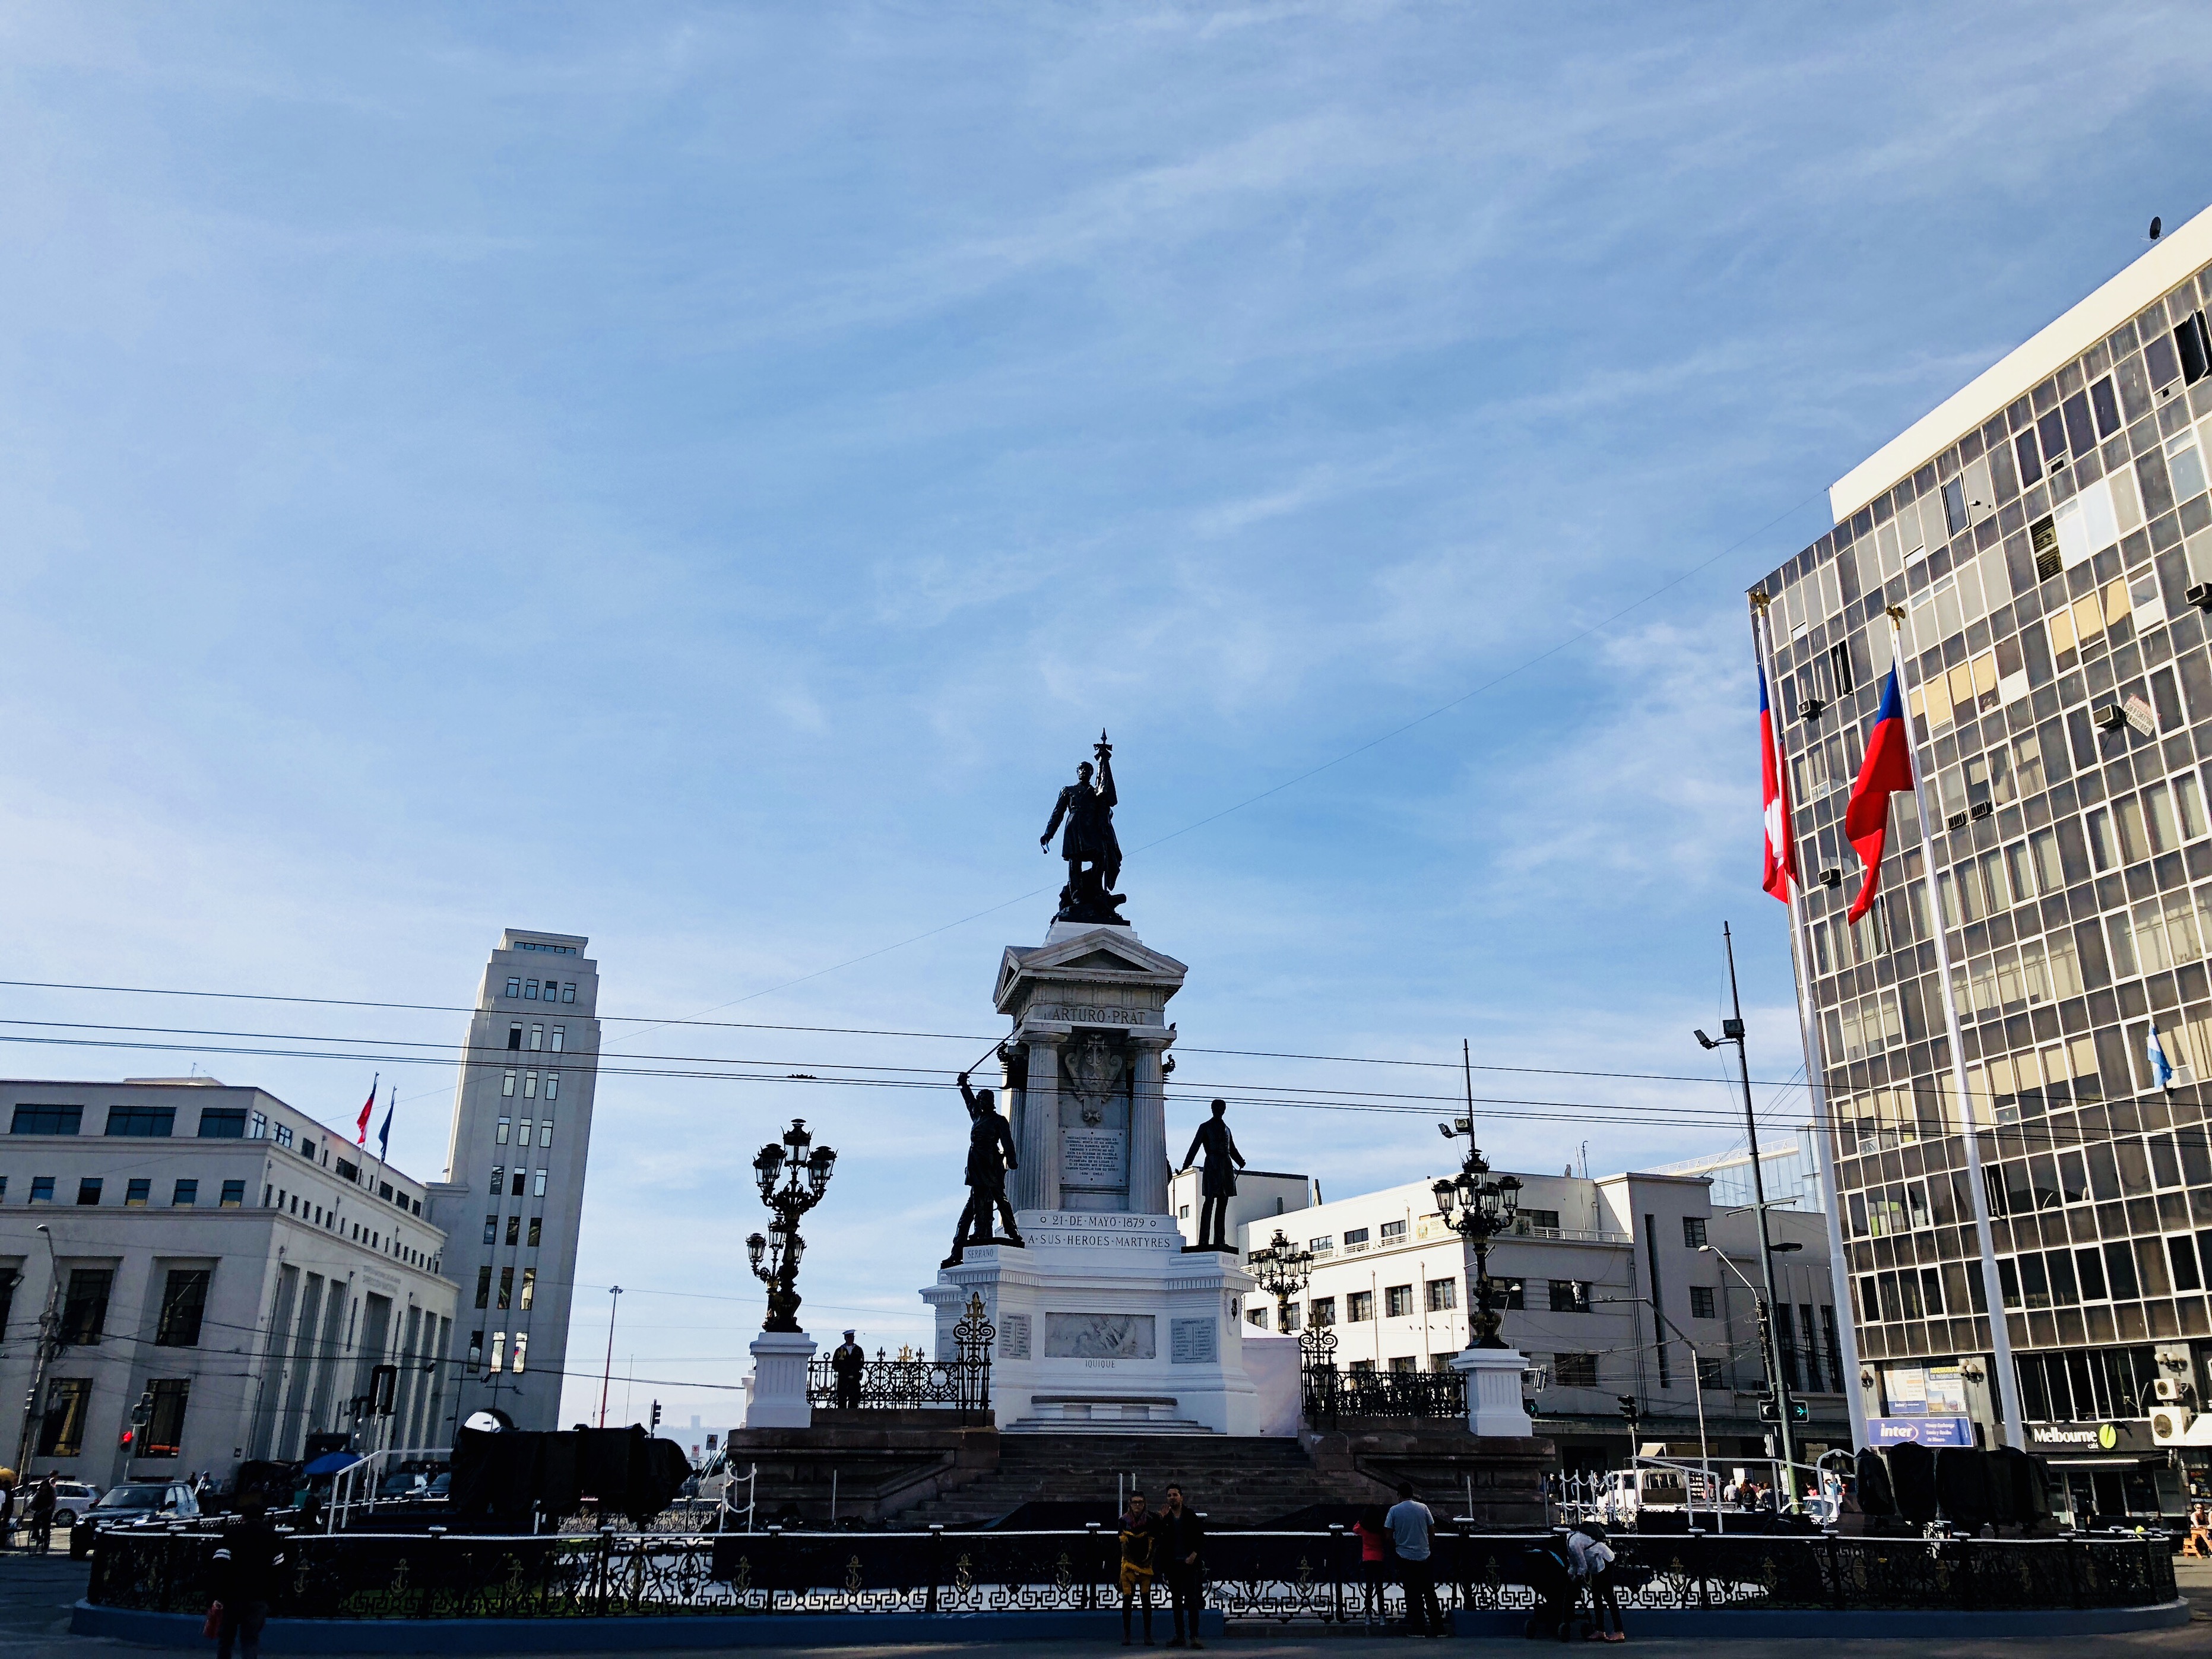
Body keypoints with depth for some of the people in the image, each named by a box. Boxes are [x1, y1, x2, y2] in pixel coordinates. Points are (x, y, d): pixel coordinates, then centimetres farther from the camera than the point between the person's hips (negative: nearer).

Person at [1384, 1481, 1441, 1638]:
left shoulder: (1394, 1510, -4)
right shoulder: (1423, 1508, 0)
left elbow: (1389, 1536, -4)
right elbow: (1432, 1532, 4)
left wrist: (1395, 1547, 14)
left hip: (1406, 1557, -2)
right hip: (1424, 1556, 2)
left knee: (1413, 1595, 4)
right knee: (1430, 1593, 10)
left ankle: (1418, 1628, 4)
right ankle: (1438, 1628, 10)